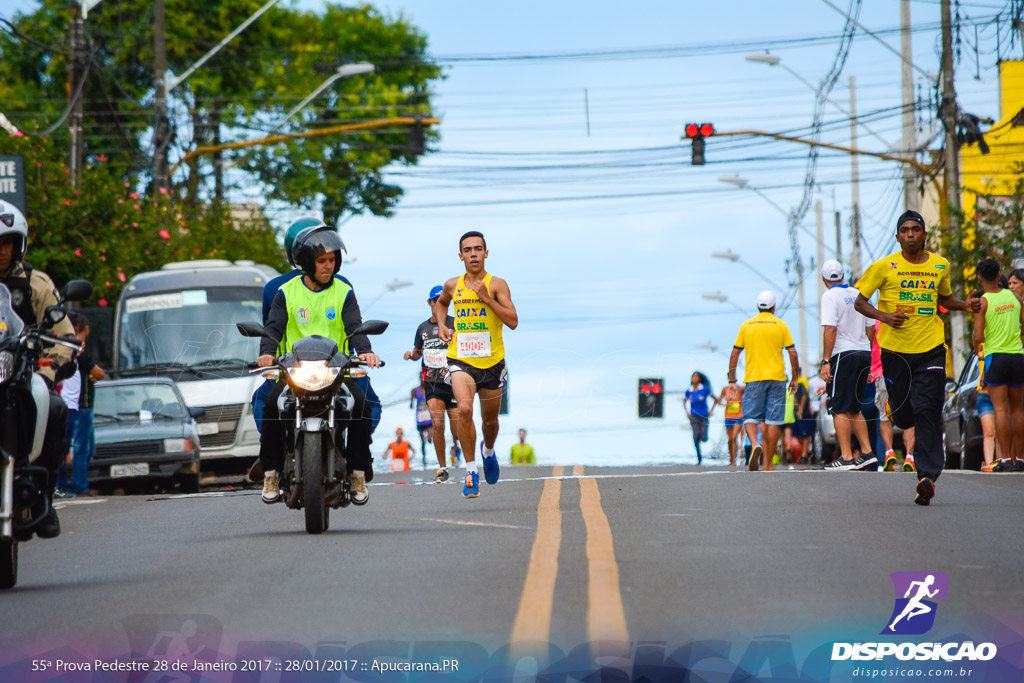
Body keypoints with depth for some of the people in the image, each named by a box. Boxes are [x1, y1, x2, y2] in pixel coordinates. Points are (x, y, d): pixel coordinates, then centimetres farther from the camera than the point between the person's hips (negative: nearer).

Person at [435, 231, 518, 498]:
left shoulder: (497, 285, -4)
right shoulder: (453, 286, 5)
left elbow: (513, 321, -12)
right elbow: (440, 303, 29)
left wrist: (487, 298, -19)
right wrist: (441, 324, 10)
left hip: (492, 361, 0)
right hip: (460, 360, 0)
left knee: (490, 420, 15)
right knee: (464, 408, -25)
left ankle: (488, 451, 51)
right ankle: (471, 471, -19)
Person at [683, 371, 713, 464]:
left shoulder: (705, 389, -5)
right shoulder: (689, 391, 1)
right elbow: (684, 402, 19)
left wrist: (711, 410, 0)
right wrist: (687, 413, 6)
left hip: (704, 416, -1)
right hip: (694, 416, 1)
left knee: (704, 438, -9)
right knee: (696, 436, -13)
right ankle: (699, 457, 3)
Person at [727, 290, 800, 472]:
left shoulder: (746, 326, 7)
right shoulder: (780, 325, 3)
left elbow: (735, 354, 7)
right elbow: (793, 353, 0)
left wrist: (732, 381, 12)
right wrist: (794, 379, 10)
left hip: (753, 379, 0)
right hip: (776, 378, 0)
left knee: (750, 417, 4)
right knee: (772, 421, 3)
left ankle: (755, 444, -26)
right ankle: (768, 463, 3)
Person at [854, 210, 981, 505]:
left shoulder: (940, 266, 8)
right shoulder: (883, 267, -2)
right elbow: (860, 302, 3)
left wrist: (965, 304, 6)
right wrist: (884, 317, -15)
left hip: (930, 348, 1)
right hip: (894, 348, -1)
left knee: (927, 412, -11)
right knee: (904, 416, 4)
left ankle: (927, 475, -13)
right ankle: (894, 406, 43)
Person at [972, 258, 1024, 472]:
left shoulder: (983, 302, -6)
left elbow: (978, 337, -11)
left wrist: (976, 348, 10)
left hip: (995, 356, -4)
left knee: (1001, 409, -5)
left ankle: (1006, 459, -12)